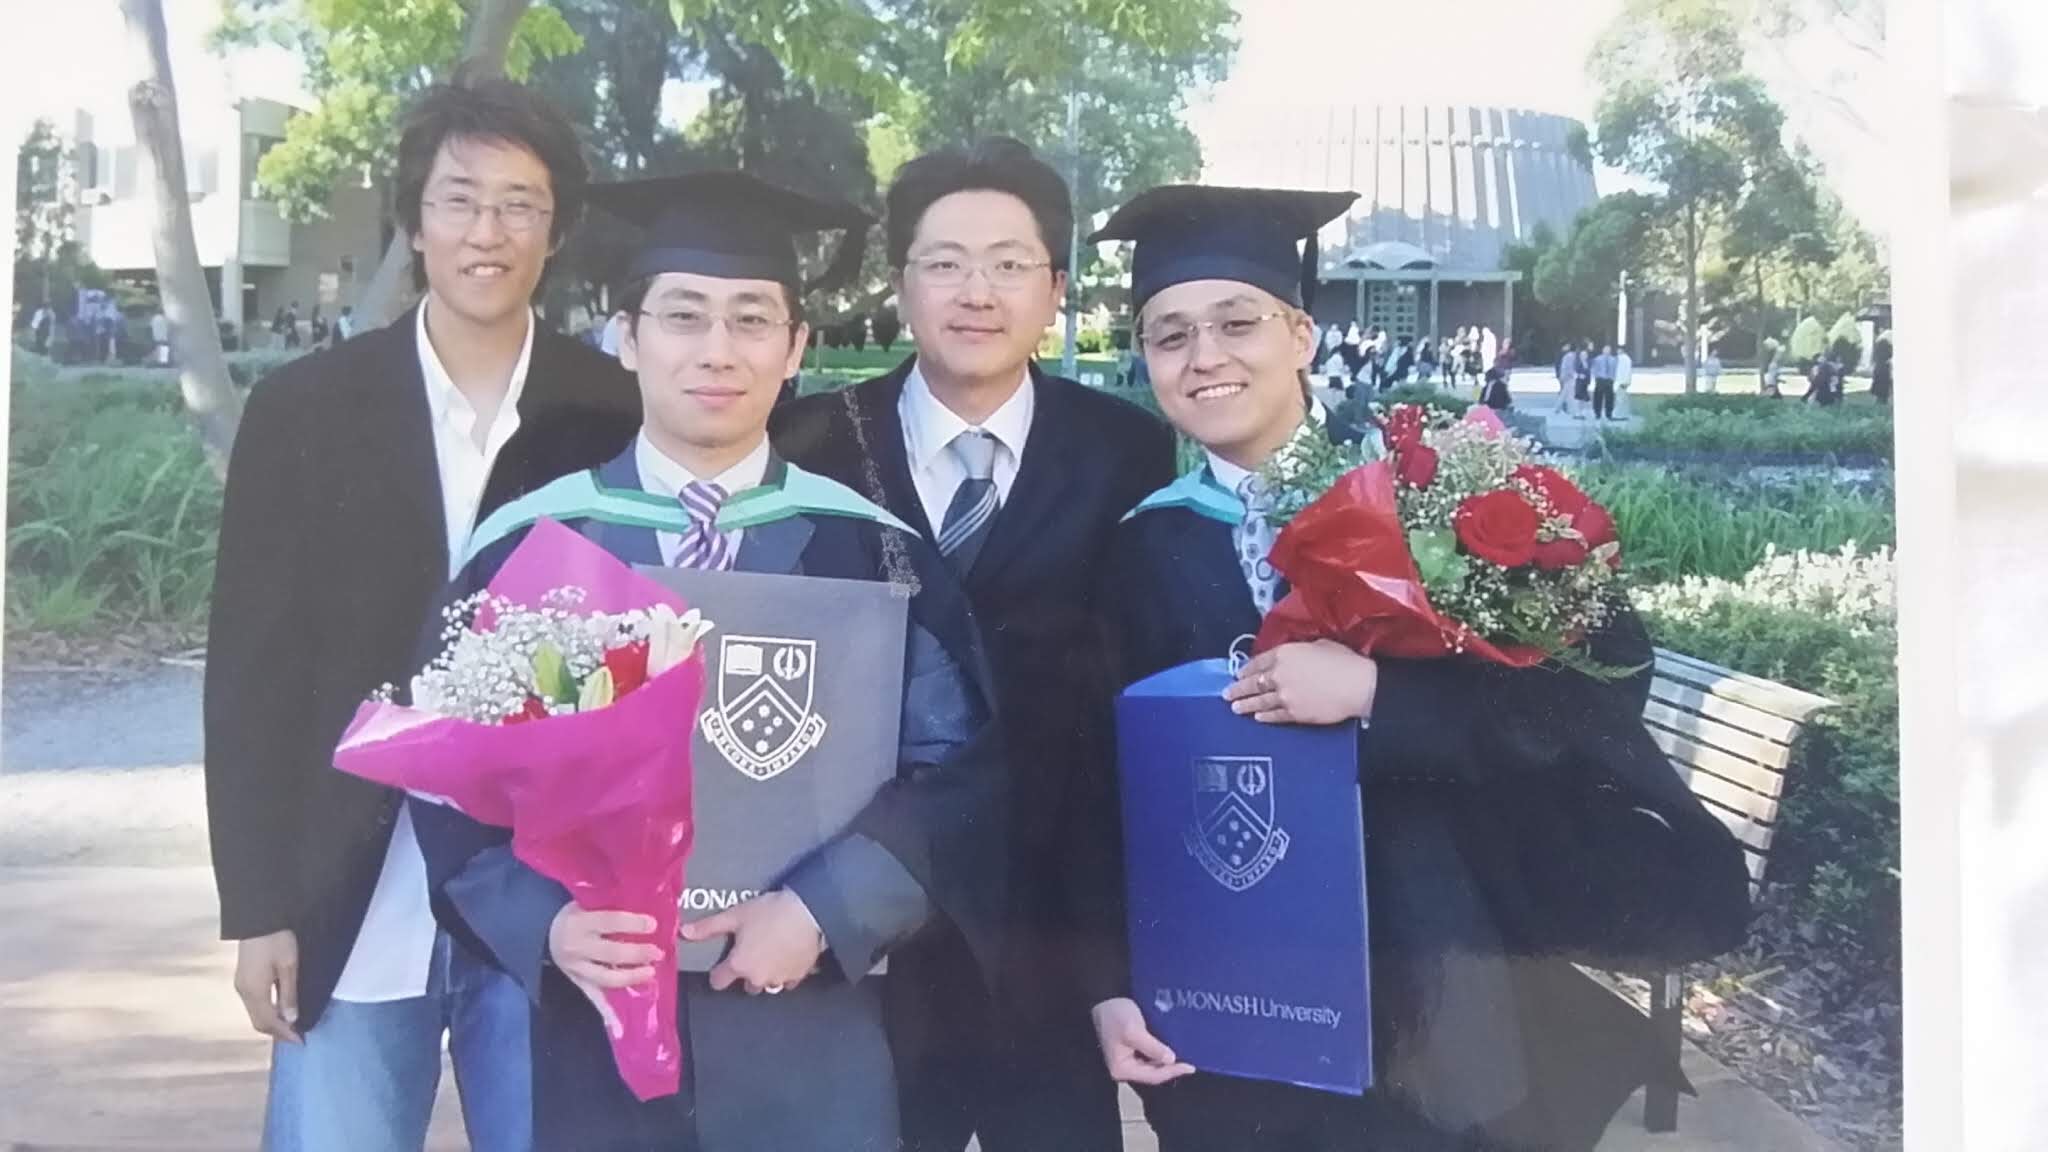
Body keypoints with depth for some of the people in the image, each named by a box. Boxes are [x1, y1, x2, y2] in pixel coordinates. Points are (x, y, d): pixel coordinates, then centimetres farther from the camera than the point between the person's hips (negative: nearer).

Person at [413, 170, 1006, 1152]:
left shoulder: (871, 549, -1)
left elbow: (959, 775, -4)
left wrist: (826, 912, -16)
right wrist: (546, 924, -15)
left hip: (814, 1025, 0)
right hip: (596, 1020, 0)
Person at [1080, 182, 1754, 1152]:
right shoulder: (1145, 549, 2)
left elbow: (1603, 677, -14)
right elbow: (1113, 783, 5)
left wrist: (1374, 691, -25)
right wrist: (1116, 982, -2)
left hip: (1435, 991, -2)